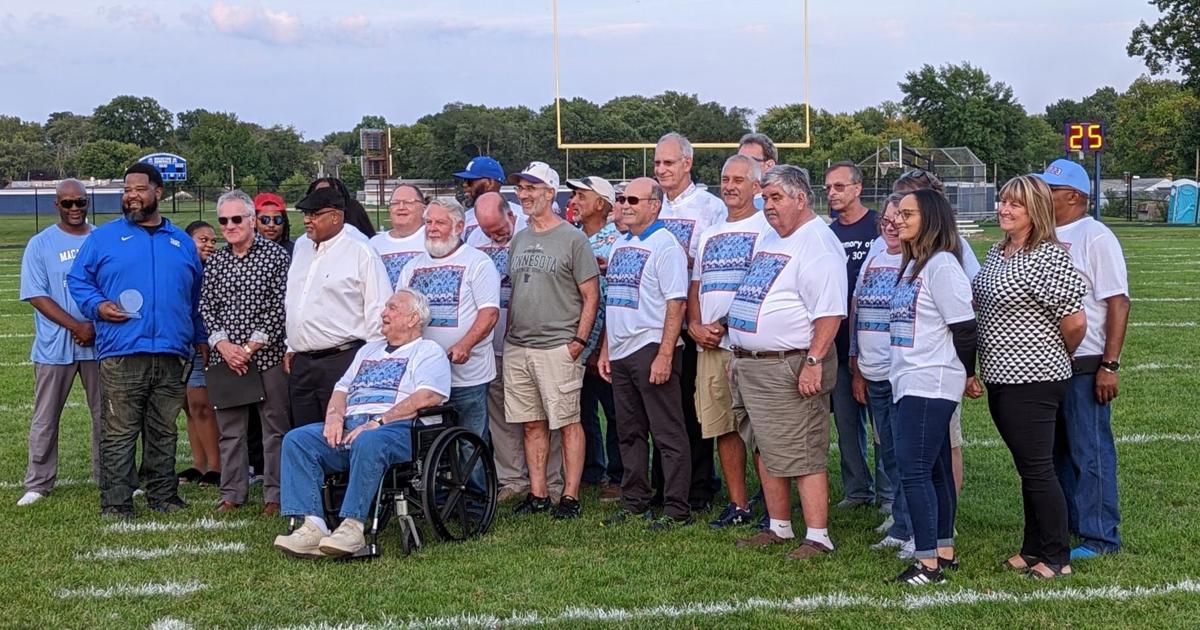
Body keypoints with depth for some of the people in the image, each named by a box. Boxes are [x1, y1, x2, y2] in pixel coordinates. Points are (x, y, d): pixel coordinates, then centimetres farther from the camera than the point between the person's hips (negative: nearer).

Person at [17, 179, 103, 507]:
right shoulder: (40, 245, 0)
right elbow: (37, 296, -6)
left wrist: (96, 325, -9)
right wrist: (77, 326, -15)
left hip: (99, 342, 2)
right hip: (55, 346, -1)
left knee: (106, 415, 8)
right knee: (45, 419, 5)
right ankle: (38, 484, 14)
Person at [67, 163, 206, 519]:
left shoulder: (182, 243, 16)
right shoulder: (103, 238, 7)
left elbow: (197, 298, 23)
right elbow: (78, 280, 8)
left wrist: (200, 338, 18)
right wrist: (98, 305, -10)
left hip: (171, 355, 3)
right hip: (121, 355, -3)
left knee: (164, 433, 10)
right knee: (119, 434, -4)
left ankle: (163, 495, 20)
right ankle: (115, 503, 2)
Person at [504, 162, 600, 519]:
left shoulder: (573, 239, -4)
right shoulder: (518, 240, 15)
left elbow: (591, 295, -5)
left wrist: (579, 340, -12)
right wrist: (508, 333, 13)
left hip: (558, 348, -6)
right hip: (517, 348, 6)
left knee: (567, 422, -3)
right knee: (531, 424, 9)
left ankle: (570, 496, 2)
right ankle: (537, 495, 16)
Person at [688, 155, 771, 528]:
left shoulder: (766, 229, -2)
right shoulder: (709, 235, 21)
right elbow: (695, 287, 21)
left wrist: (724, 325, -15)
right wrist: (695, 325, 2)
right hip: (708, 345, 7)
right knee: (722, 427, 8)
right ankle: (737, 504, 16)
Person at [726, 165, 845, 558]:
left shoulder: (817, 243, -13)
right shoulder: (769, 240, 18)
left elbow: (830, 311, -21)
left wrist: (814, 361, -25)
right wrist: (738, 355, 21)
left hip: (789, 368, -10)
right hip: (750, 367, 10)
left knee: (803, 457, -6)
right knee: (767, 452, 16)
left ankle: (817, 537, 0)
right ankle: (778, 527, 27)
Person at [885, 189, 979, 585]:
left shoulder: (942, 265, -13)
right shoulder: (910, 265, 15)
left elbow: (964, 327, -14)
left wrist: (966, 375, -2)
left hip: (930, 385, -9)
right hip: (908, 382, 9)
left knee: (913, 468, -11)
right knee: (935, 469, 13)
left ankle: (929, 563, -7)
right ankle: (944, 552, 21)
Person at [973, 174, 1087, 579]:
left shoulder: (1048, 258, -17)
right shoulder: (996, 252, 11)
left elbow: (1075, 322, -19)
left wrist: (1057, 357, -2)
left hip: (1032, 380, -9)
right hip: (1001, 378, 9)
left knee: (1037, 468, -2)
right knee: (1028, 468, 17)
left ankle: (1057, 557, 9)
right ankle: (1034, 549, 28)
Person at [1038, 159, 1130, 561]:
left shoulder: (1096, 238, -10)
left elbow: (1118, 303, -13)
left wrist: (1109, 366, -18)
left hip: (1084, 366, -7)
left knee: (1090, 452, -1)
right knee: (1056, 450, 15)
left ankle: (1099, 537, 8)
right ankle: (1065, 527, 27)